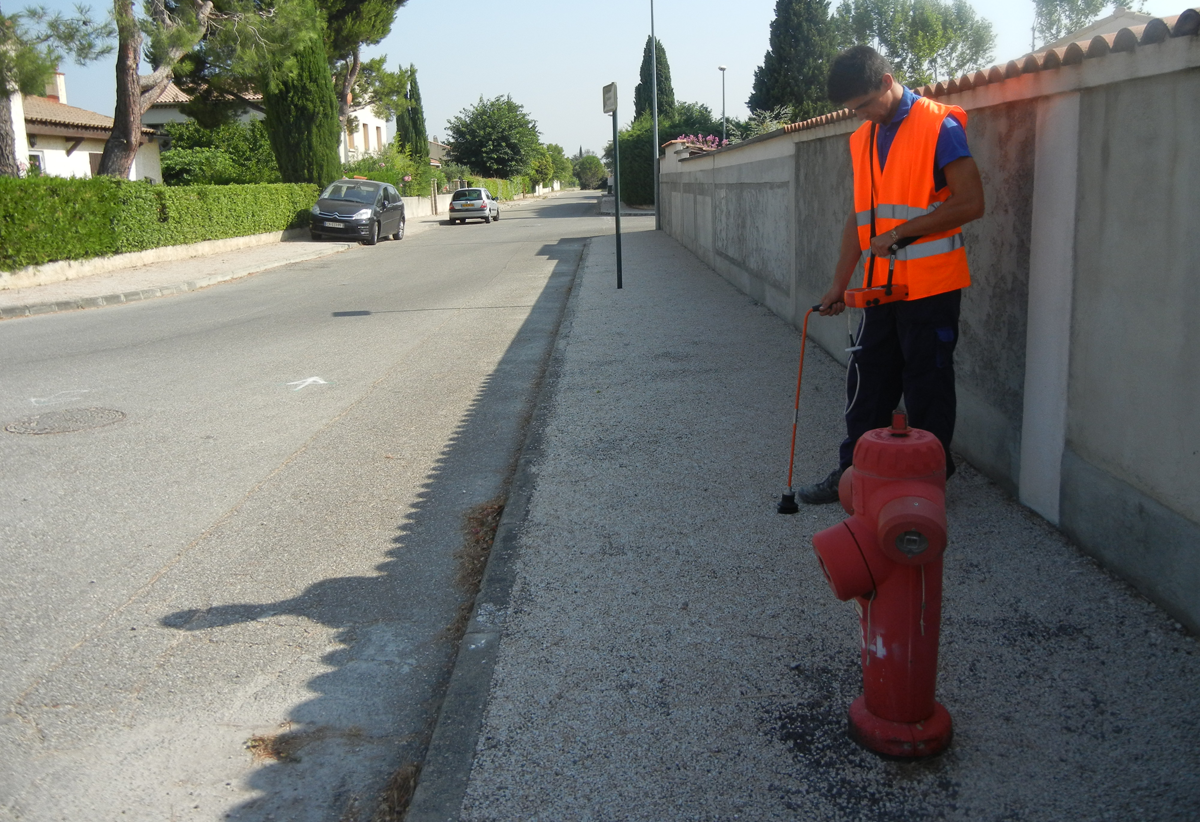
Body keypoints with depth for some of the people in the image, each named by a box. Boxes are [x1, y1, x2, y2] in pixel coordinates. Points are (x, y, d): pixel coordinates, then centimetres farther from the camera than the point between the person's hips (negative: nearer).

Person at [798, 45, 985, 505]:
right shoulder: (863, 139, 13)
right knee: (867, 384, 10)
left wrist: (899, 232, -16)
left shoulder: (939, 126, -9)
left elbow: (971, 203, -15)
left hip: (930, 286, -7)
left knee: (927, 388, 3)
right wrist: (840, 283, 15)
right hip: (881, 286, 7)